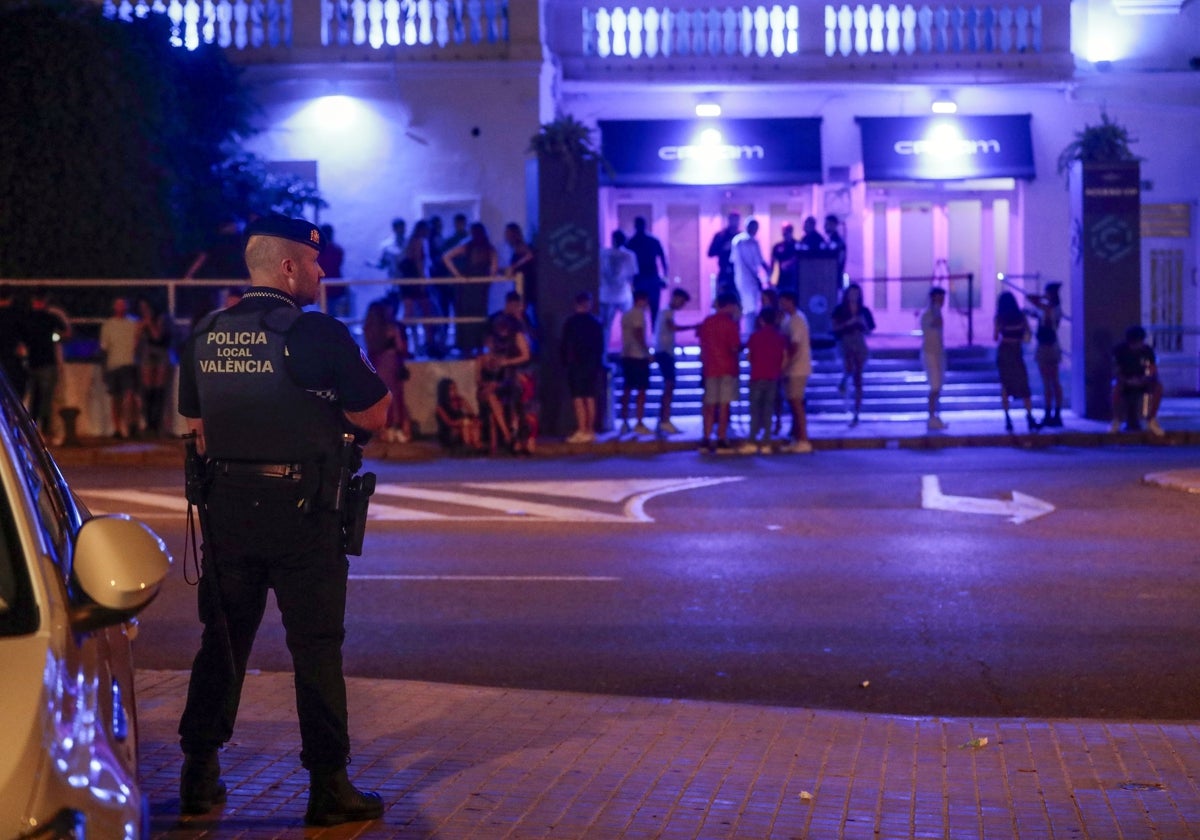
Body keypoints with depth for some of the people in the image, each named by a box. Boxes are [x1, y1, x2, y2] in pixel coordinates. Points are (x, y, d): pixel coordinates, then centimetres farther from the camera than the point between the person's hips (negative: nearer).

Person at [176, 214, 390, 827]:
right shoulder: (317, 334, -13)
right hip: (300, 508, -5)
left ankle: (199, 775, 20)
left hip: (226, 506, 6)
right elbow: (373, 415, -8)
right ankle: (328, 786, 5)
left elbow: (196, 423, 15)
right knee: (316, 644, 1)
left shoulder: (205, 335, 6)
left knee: (223, 637, 15)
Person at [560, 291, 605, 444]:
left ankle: (582, 432, -11)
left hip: (576, 364, -5)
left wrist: (565, 362, 2)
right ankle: (590, 431, 10)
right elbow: (601, 346, 9)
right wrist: (598, 365, 13)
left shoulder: (570, 323, -7)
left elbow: (565, 345, -7)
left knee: (578, 399, -5)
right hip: (592, 364, 5)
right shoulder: (596, 323, 6)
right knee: (590, 398, 9)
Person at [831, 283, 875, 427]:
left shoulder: (864, 311, 8)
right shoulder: (839, 310, 3)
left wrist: (863, 324, -9)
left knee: (858, 379, 1)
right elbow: (835, 328, -4)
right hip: (845, 344, -2)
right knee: (849, 371, -29)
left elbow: (869, 332, 10)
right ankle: (843, 382, 11)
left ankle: (856, 414, 4)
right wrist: (848, 323, -16)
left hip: (860, 346, 2)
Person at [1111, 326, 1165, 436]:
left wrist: (1142, 380, -30)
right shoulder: (1119, 350, -13)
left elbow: (1154, 373, -10)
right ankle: (1116, 421, -23)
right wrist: (1127, 381, -32)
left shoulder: (1147, 350, -9)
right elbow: (1116, 371, -13)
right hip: (1124, 381, -2)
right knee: (1116, 386, -38)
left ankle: (1151, 420, -15)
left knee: (1158, 386, -29)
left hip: (1141, 383, 2)